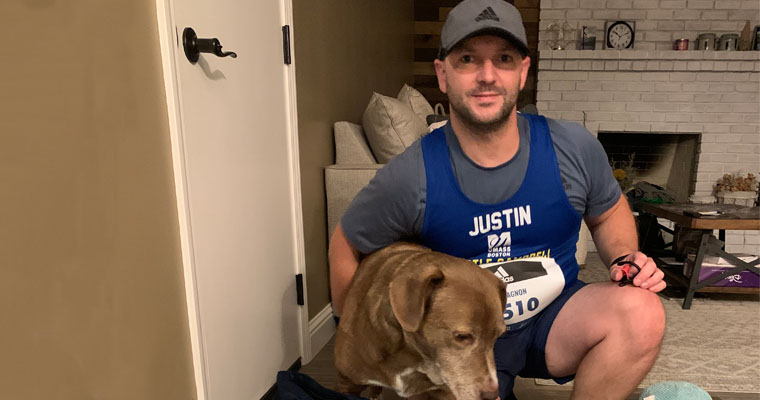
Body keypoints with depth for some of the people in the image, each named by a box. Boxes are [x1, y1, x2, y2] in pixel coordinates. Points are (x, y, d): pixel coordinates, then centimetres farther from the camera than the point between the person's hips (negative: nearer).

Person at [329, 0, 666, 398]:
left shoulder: (574, 148, -10)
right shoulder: (410, 176, -18)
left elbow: (608, 213, 11)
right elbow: (346, 245, -1)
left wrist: (625, 260, -10)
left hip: (555, 317, 2)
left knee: (643, 311, -26)